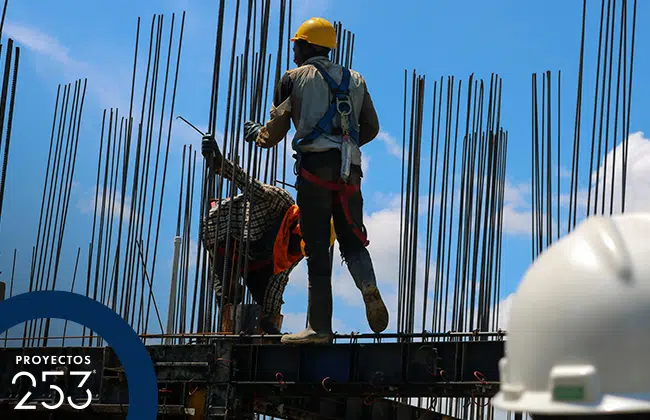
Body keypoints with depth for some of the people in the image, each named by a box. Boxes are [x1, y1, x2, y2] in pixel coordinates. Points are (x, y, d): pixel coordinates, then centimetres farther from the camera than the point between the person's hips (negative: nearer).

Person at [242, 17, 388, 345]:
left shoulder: (295, 78, 10)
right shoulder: (355, 80, 21)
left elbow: (276, 130, 10)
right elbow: (371, 128, 21)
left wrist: (256, 134, 31)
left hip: (315, 164, -3)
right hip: (350, 169, 4)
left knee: (317, 247, -3)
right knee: (352, 240, 9)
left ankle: (320, 327, -5)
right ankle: (369, 287, -22)